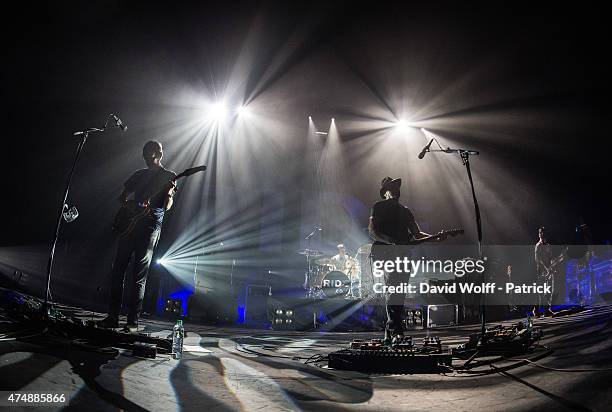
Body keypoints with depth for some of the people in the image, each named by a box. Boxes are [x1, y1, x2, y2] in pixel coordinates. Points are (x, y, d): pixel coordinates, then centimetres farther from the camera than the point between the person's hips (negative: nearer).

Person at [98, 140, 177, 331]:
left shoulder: (169, 176, 3)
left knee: (140, 275, -6)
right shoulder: (139, 174, 19)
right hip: (130, 223, 6)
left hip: (150, 225, -5)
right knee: (118, 270, 3)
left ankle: (133, 321, -1)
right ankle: (112, 317, 10)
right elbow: (123, 196, 22)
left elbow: (166, 207, -7)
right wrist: (127, 204, 0)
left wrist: (170, 193, -28)